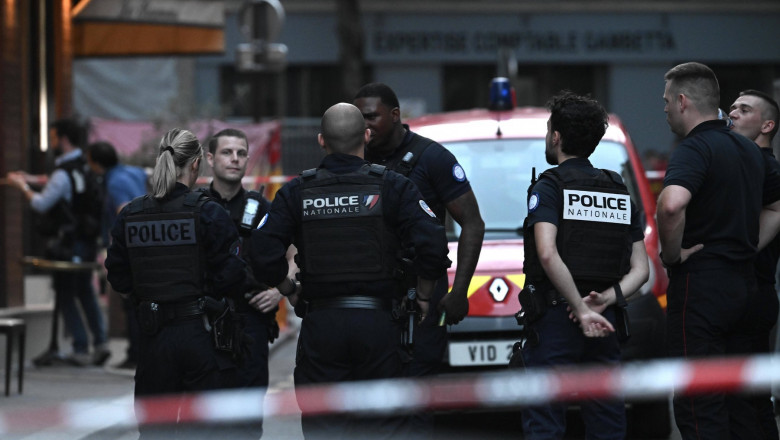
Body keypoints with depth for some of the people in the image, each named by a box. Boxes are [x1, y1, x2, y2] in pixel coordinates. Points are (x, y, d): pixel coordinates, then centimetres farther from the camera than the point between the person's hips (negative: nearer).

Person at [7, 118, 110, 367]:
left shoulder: (63, 174, -19)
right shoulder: (86, 167, 6)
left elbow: (41, 205, -15)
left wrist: (22, 186, 0)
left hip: (69, 244, -8)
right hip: (89, 241, 8)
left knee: (65, 295, 3)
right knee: (85, 291, 19)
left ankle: (81, 350, 0)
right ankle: (100, 341, 10)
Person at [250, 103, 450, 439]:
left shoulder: (296, 192, 3)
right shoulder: (393, 187, -2)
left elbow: (264, 256, -5)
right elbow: (432, 246, -12)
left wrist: (290, 291, 12)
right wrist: (424, 296, 4)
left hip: (320, 326, 1)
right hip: (378, 323, -1)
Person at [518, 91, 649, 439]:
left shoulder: (548, 187, -4)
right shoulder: (621, 192, 15)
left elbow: (549, 255, -20)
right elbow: (641, 269, 9)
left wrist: (582, 310, -17)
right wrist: (606, 299, -5)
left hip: (555, 318, -5)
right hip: (605, 324, 5)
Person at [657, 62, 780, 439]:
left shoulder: (694, 149, -14)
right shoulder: (749, 151, 14)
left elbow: (671, 204, -33)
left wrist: (672, 253, -17)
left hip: (700, 284, -8)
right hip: (744, 283, 9)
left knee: (699, 408, -7)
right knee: (736, 403, 13)